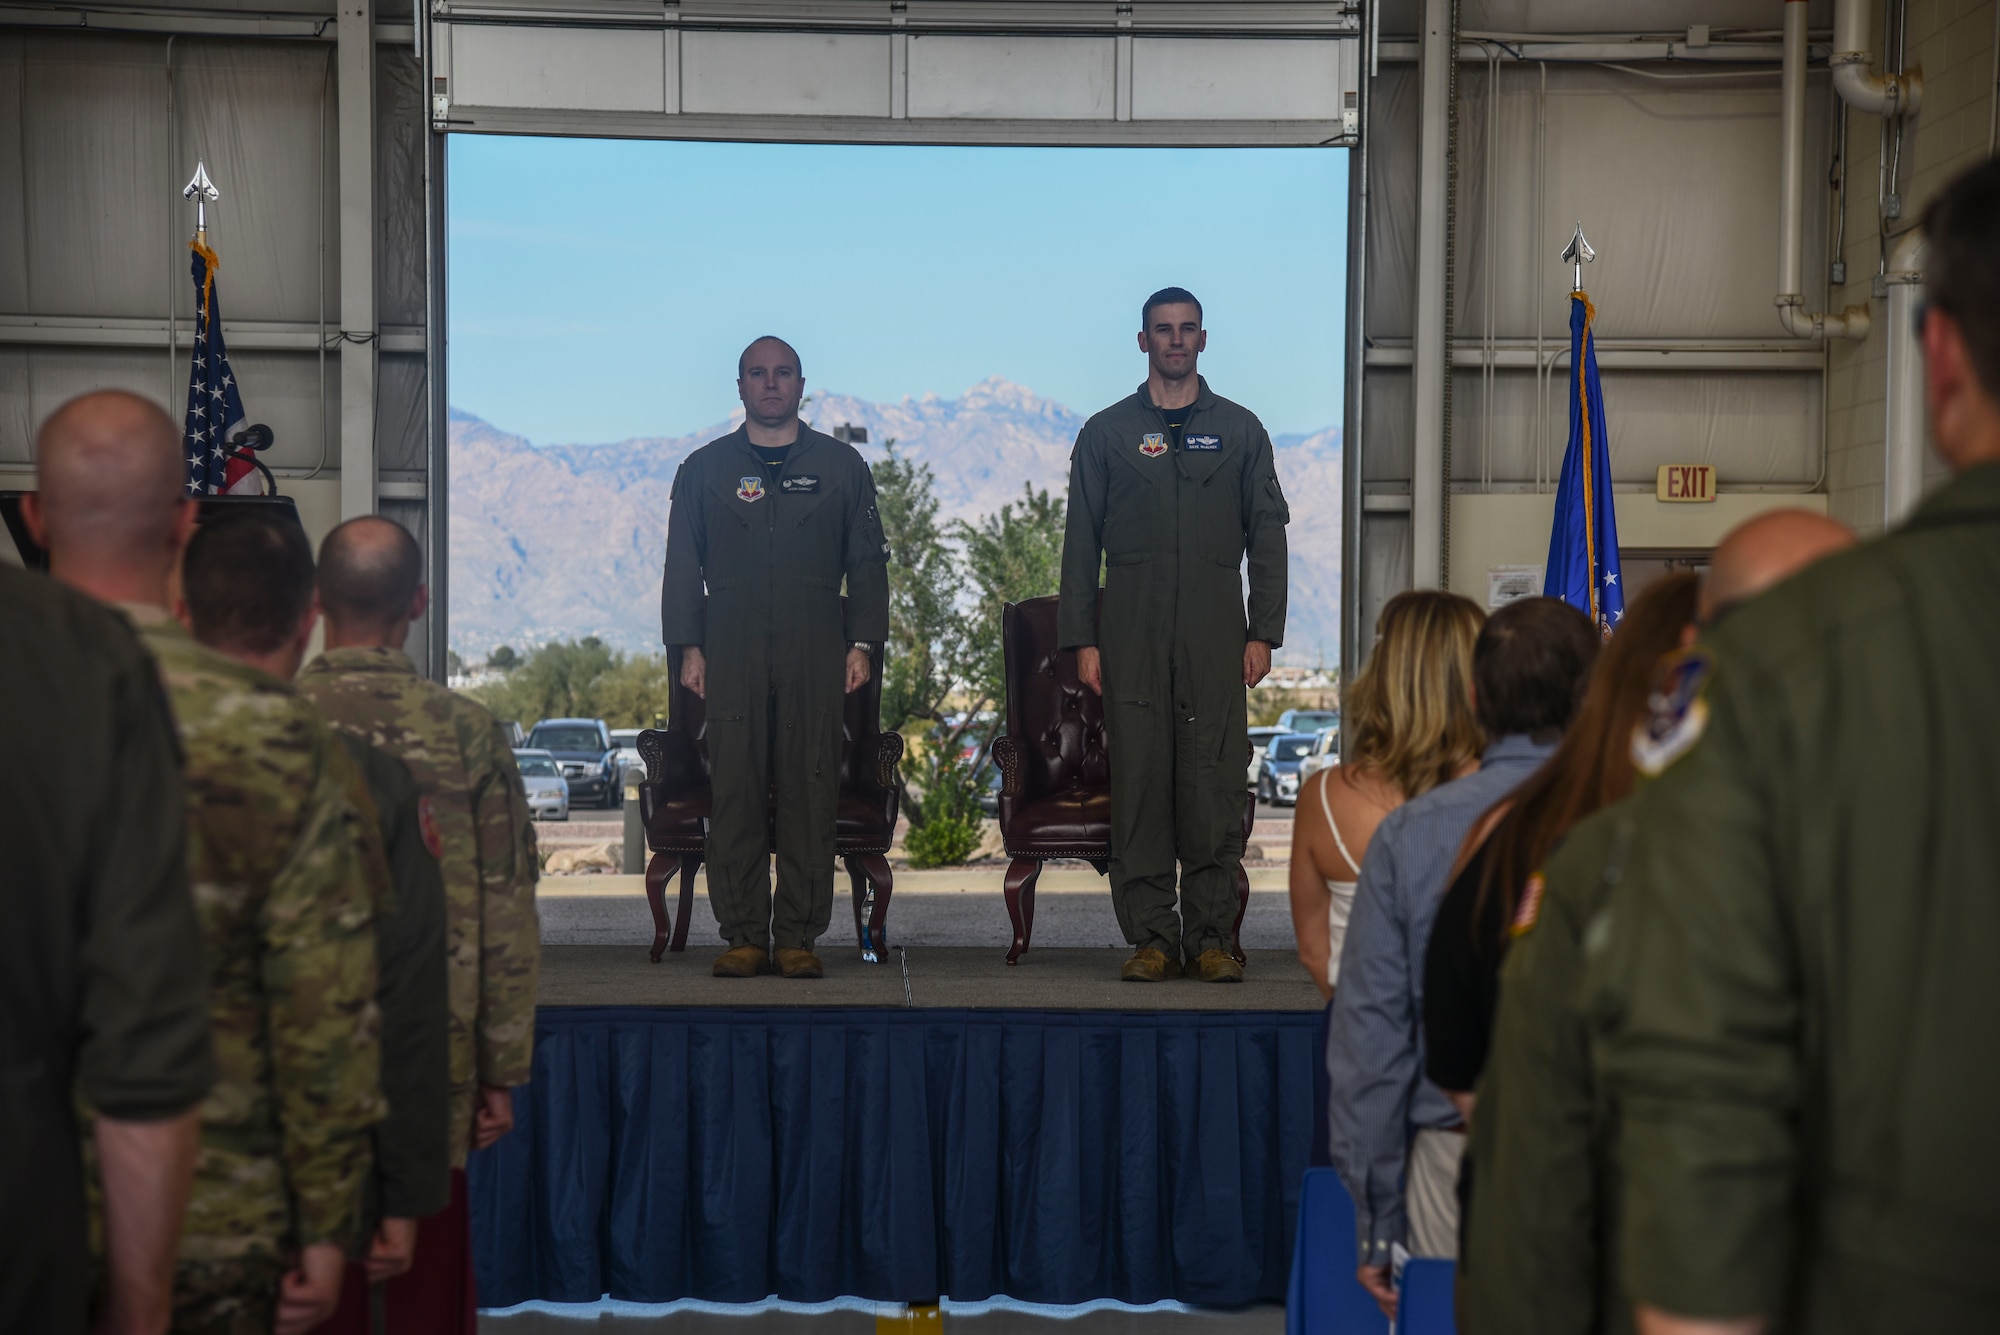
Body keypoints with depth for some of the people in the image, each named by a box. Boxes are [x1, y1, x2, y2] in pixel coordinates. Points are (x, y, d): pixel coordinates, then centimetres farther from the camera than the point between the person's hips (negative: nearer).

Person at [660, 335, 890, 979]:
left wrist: (862, 642, 2)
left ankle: (799, 936, 4)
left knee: (809, 793, -3)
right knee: (735, 793, -3)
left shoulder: (840, 466, 13)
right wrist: (688, 648, 2)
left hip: (814, 656, 0)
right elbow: (682, 567, 12)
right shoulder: (705, 468, 13)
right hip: (731, 654, 0)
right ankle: (743, 936, 4)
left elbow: (867, 562, 12)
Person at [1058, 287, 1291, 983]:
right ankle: (1151, 937, 4)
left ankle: (1211, 936, 4)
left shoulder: (1238, 429, 13)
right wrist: (1082, 640, 0)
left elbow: (1267, 534, 10)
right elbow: (1081, 542, 9)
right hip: (1132, 636, 0)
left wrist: (1263, 632, 1)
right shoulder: (1106, 432, 11)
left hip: (1215, 634, 0)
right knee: (1138, 780, -2)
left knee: (1214, 782, -3)